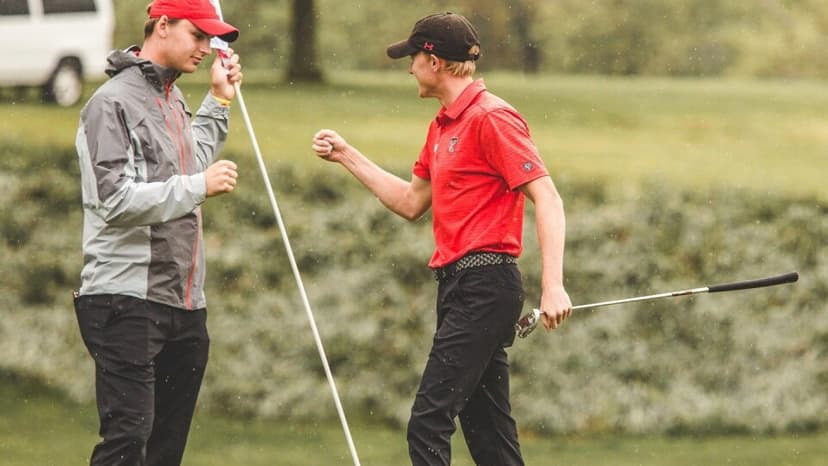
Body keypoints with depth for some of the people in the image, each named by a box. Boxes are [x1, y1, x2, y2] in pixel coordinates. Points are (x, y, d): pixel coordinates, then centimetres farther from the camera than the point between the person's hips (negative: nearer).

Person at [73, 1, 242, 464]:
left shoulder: (173, 99, 17)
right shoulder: (113, 103, -11)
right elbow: (115, 199, -21)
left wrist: (219, 100, 28)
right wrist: (198, 186, -22)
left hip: (185, 304, 9)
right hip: (128, 302, -9)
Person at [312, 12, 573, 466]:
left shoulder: (491, 117, -12)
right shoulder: (441, 125, 17)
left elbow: (547, 199, -17)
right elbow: (412, 202, 27)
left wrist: (553, 285, -26)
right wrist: (347, 156, 24)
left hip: (484, 286, -10)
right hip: (457, 284, 10)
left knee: (428, 424, -14)